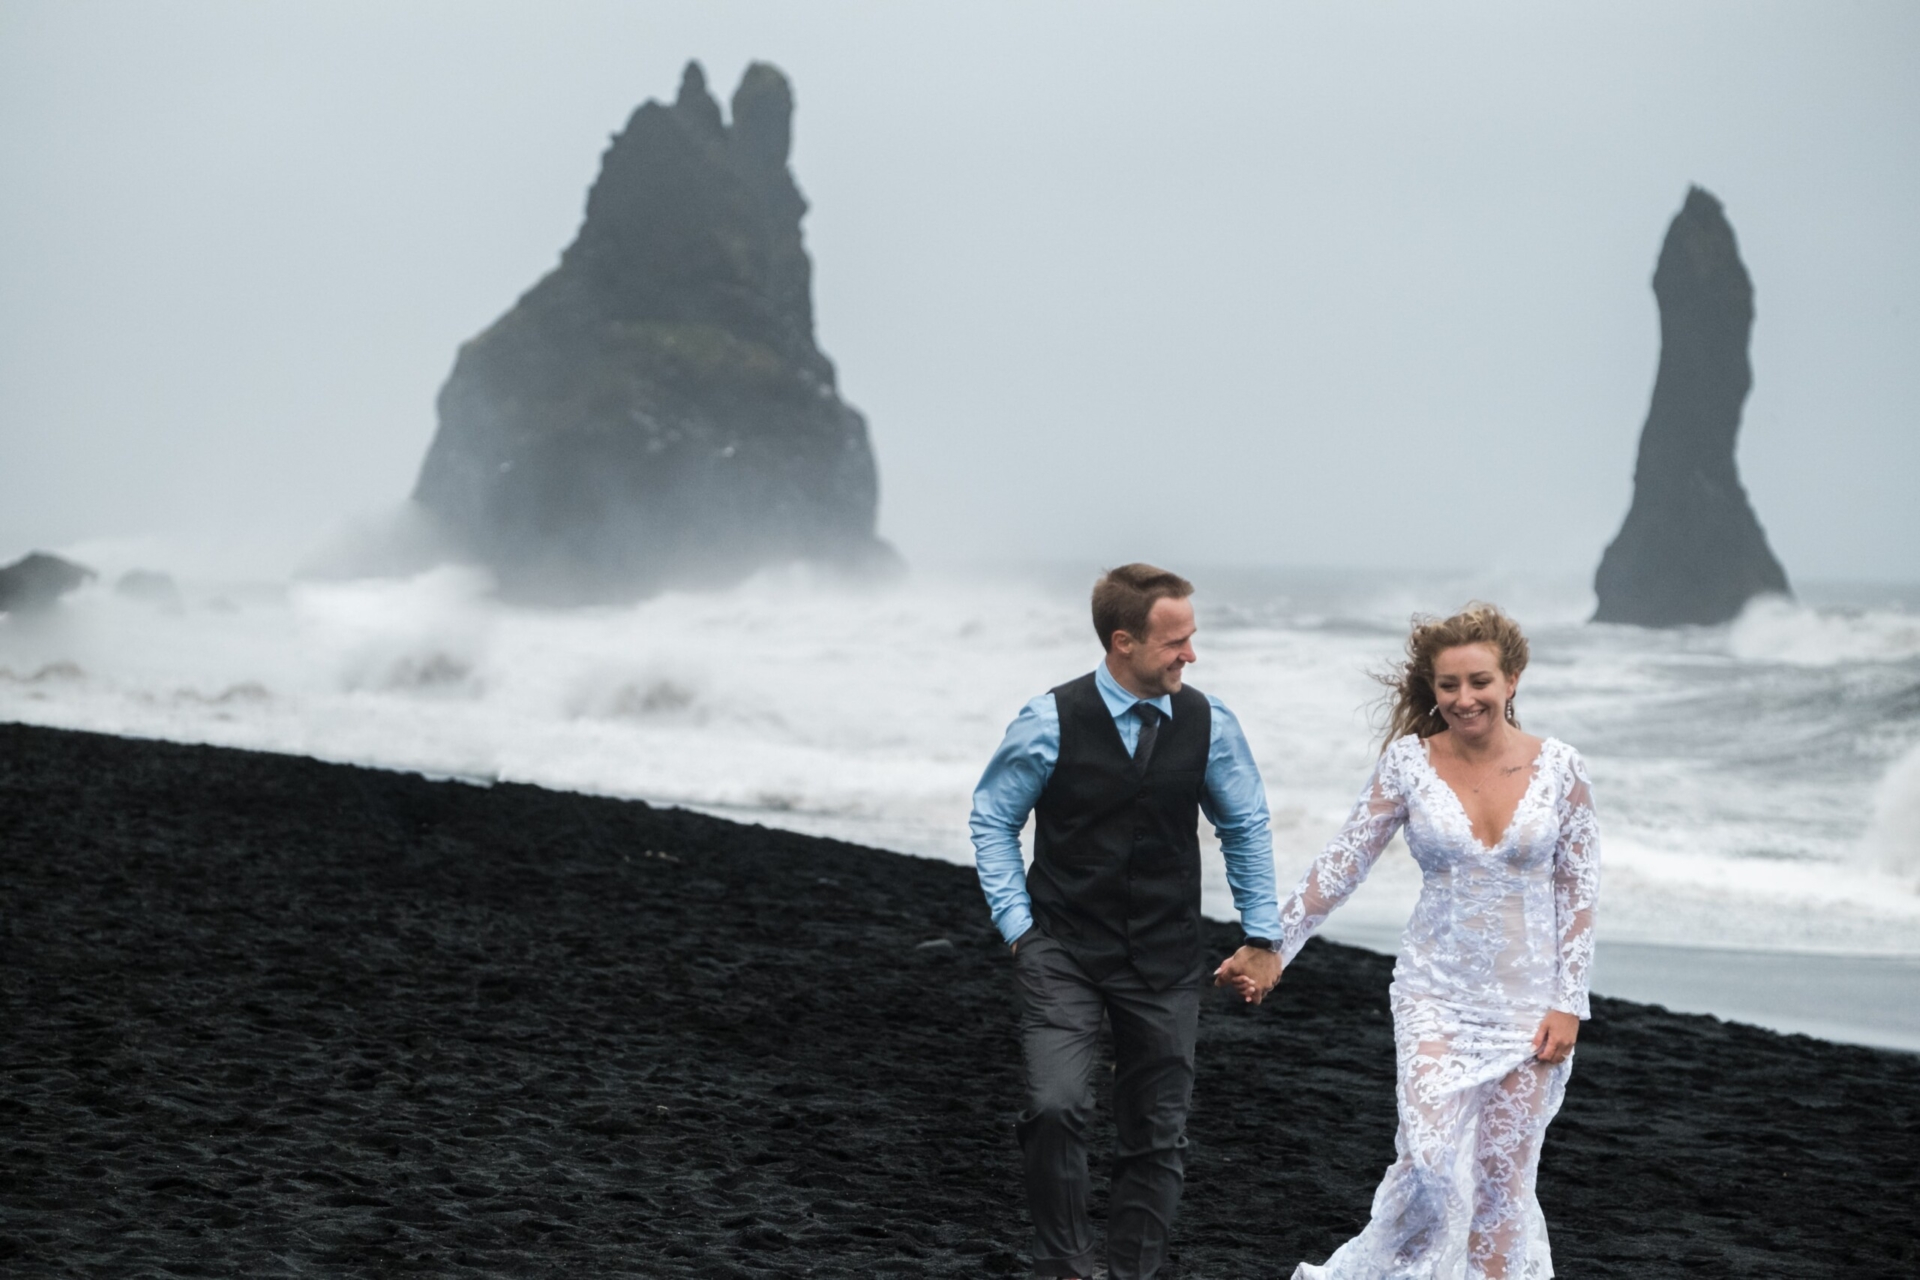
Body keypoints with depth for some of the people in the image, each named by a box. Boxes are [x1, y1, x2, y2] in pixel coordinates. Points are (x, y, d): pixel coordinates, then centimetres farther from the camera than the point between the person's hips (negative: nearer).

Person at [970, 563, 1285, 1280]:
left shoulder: (1207, 724, -3)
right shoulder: (1051, 723, -11)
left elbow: (1246, 829, 11)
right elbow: (992, 819, 2)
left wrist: (1261, 936, 8)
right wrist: (1017, 924, -5)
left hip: (1165, 964, 3)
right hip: (1063, 950, -3)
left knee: (1157, 1133, 7)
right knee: (1056, 1107, -21)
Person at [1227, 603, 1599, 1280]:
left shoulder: (1559, 767, -3)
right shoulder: (1409, 763, -3)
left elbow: (1578, 892, 1)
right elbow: (1341, 865, 2)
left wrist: (1568, 1004, -4)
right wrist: (1272, 948, -1)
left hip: (1529, 1001, 1)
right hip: (1436, 994, -1)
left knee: (1503, 1174, 3)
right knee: (1430, 1163, -15)